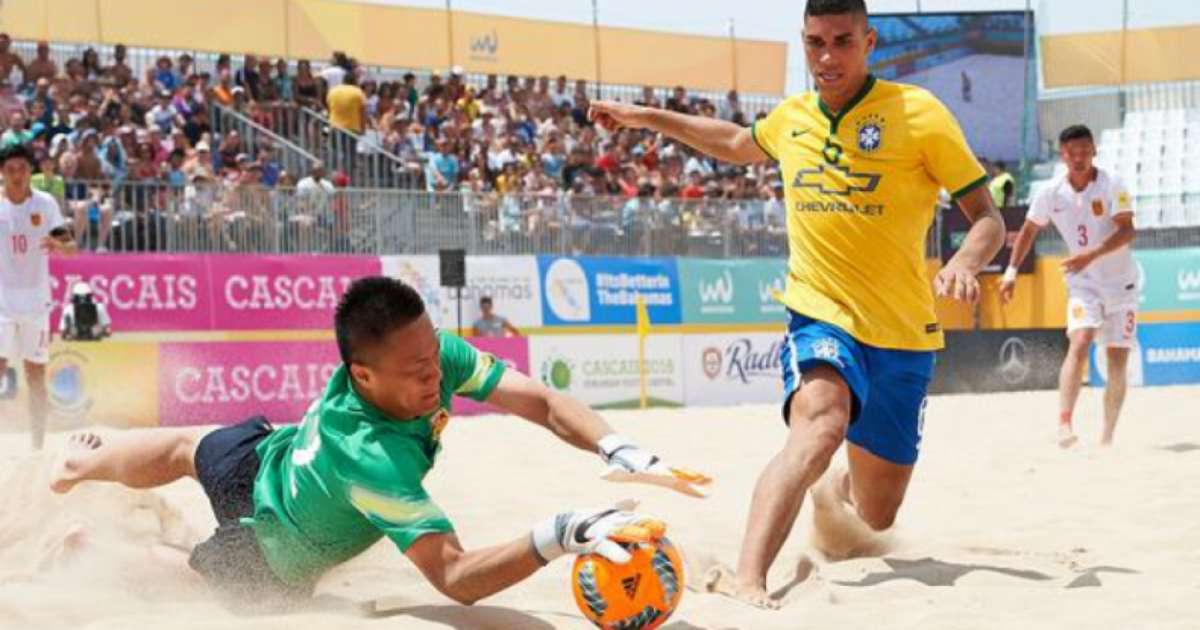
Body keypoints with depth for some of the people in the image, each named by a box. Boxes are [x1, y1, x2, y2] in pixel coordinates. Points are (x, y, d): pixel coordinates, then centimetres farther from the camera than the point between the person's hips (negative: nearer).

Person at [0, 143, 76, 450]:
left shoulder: (45, 204, -1)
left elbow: (71, 248, -3)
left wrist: (58, 244, -23)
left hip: (36, 301, 1)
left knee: (36, 375, 6)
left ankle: (38, 446, 14)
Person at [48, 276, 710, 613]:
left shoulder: (426, 351, -35)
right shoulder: (375, 459, -51)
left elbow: (544, 403, -34)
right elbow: (455, 578, -54)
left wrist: (624, 455, -50)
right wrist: (563, 535, -67)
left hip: (270, 454, 7)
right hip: (271, 560, -6)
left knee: (183, 449, 36)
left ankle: (75, 465, 62)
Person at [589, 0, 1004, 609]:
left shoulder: (918, 112, -7)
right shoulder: (790, 117, 6)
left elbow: (988, 219, -4)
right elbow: (736, 143, 30)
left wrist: (963, 264, -25)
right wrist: (645, 117, 30)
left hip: (903, 333, 0)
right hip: (821, 314, 0)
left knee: (875, 516, 11)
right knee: (819, 425, -35)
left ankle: (833, 490, 49)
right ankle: (745, 578, -47)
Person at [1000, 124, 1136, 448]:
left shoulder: (1112, 184, -13)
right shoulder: (1051, 192, -4)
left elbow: (1126, 230, -21)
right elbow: (1029, 230, 9)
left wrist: (1091, 255, -34)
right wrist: (1012, 270, 2)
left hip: (1121, 283, 0)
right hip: (1083, 284, 0)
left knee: (1118, 364, 3)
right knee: (1079, 342, -24)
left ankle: (1108, 436, 17)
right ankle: (1064, 424, -34)